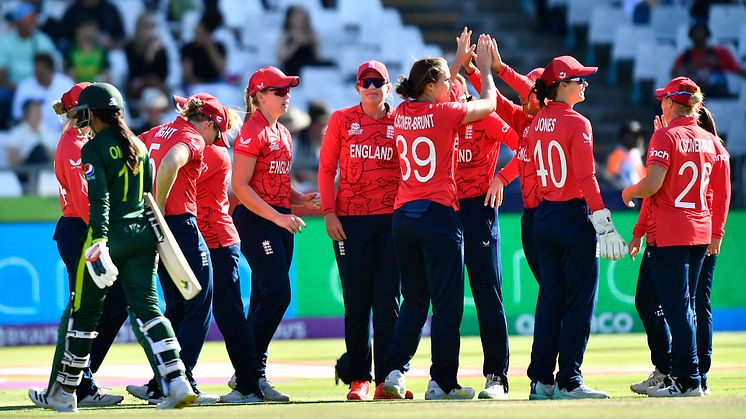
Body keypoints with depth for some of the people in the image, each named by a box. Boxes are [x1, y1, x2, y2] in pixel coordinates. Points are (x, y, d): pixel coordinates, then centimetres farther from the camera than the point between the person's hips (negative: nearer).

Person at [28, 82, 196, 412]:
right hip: (143, 233, 6)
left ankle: (62, 392, 17)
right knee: (146, 308, 1)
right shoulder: (138, 145, 12)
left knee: (82, 311, 6)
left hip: (111, 234, -6)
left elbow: (99, 199, -18)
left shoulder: (94, 148, -8)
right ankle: (176, 383, -17)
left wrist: (99, 242, -24)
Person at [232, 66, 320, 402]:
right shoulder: (252, 132, -10)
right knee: (277, 293, -15)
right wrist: (277, 217, -20)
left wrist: (302, 200, 5)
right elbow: (240, 186, -16)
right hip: (255, 220, -9)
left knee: (264, 299, 7)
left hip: (280, 222, 9)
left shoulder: (283, 134, 18)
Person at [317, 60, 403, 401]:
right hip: (351, 220, 0)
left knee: (387, 300, -3)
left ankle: (386, 379, -3)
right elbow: (327, 168, 5)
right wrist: (329, 213, -4)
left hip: (391, 219, 0)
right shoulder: (341, 120, 5)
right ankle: (359, 378, 7)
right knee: (356, 301, 1)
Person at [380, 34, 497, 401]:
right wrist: (484, 67, 22)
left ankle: (394, 370, 4)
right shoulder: (444, 114, -10)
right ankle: (442, 382, 0)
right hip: (438, 215, -6)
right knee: (447, 302, 1)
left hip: (402, 216, 6)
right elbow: (488, 103, 6)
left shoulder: (402, 113, 6)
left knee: (414, 299, 15)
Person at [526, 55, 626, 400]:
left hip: (543, 216, 7)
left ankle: (541, 381, 11)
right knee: (579, 301, -1)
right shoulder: (576, 123, -13)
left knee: (549, 298, 11)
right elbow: (586, 178, -18)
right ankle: (569, 382, -2)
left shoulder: (538, 121, 8)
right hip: (574, 215, -7)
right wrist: (604, 225, -17)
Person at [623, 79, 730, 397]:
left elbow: (653, 183, -20)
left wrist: (628, 192, -1)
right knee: (687, 305, 14)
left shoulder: (665, 136, -10)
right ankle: (677, 374, 17)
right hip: (701, 233, 7)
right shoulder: (711, 142, 10)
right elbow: (723, 193, 11)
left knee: (677, 307, -7)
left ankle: (688, 380, -10)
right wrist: (716, 232, 18)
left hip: (668, 235, -7)